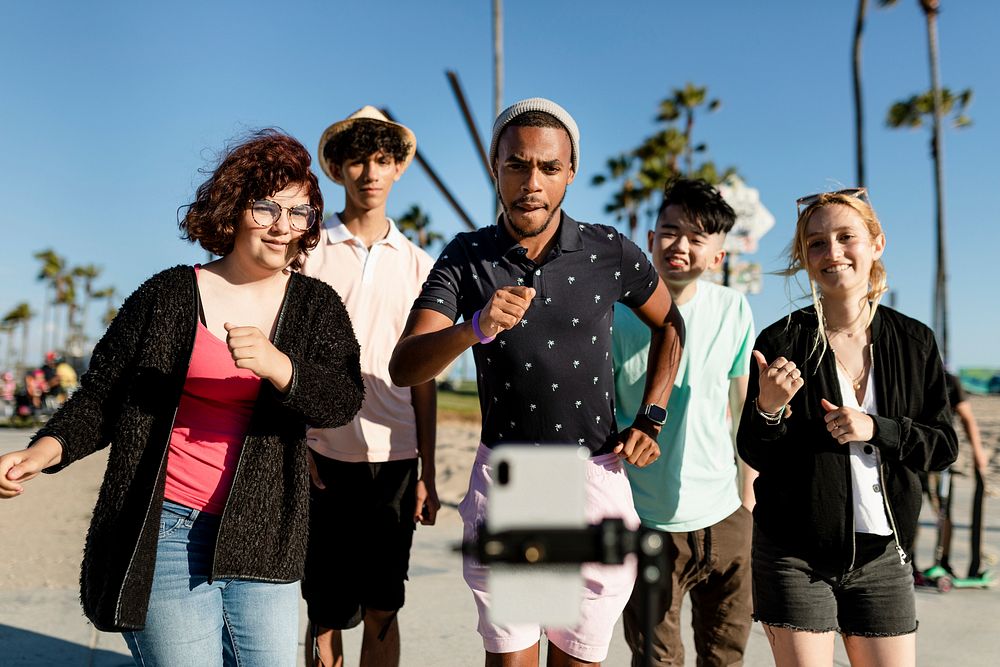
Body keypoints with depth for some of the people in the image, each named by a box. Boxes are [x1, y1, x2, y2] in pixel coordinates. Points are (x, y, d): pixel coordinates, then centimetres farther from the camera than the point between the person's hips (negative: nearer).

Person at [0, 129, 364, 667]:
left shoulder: (317, 307, 6)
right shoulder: (168, 295, 1)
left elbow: (343, 400, -9)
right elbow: (101, 396, 5)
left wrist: (277, 366, -27)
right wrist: (47, 450, -13)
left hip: (261, 540, 2)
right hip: (167, 529, -2)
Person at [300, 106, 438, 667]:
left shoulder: (418, 264, 9)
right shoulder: (309, 252, 3)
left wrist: (428, 475, 7)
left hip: (394, 458, 2)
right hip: (325, 457, -1)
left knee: (383, 612, 9)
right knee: (326, 613, 6)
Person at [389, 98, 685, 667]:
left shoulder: (609, 252, -3)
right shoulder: (468, 257, -4)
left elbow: (670, 324, 16)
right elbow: (403, 368, -15)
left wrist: (652, 419, 7)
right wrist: (476, 328, -33)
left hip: (597, 476, 1)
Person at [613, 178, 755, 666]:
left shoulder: (733, 310, -3)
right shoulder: (616, 315, -11)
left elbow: (745, 407, 9)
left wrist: (750, 496, 13)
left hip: (725, 519, 3)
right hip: (647, 523, -3)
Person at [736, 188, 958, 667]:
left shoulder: (914, 342, 1)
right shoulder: (782, 342, -7)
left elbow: (943, 446, 4)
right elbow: (754, 454, -4)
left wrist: (875, 429, -14)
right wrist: (768, 408, -25)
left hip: (882, 553, 3)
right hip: (794, 556, -2)